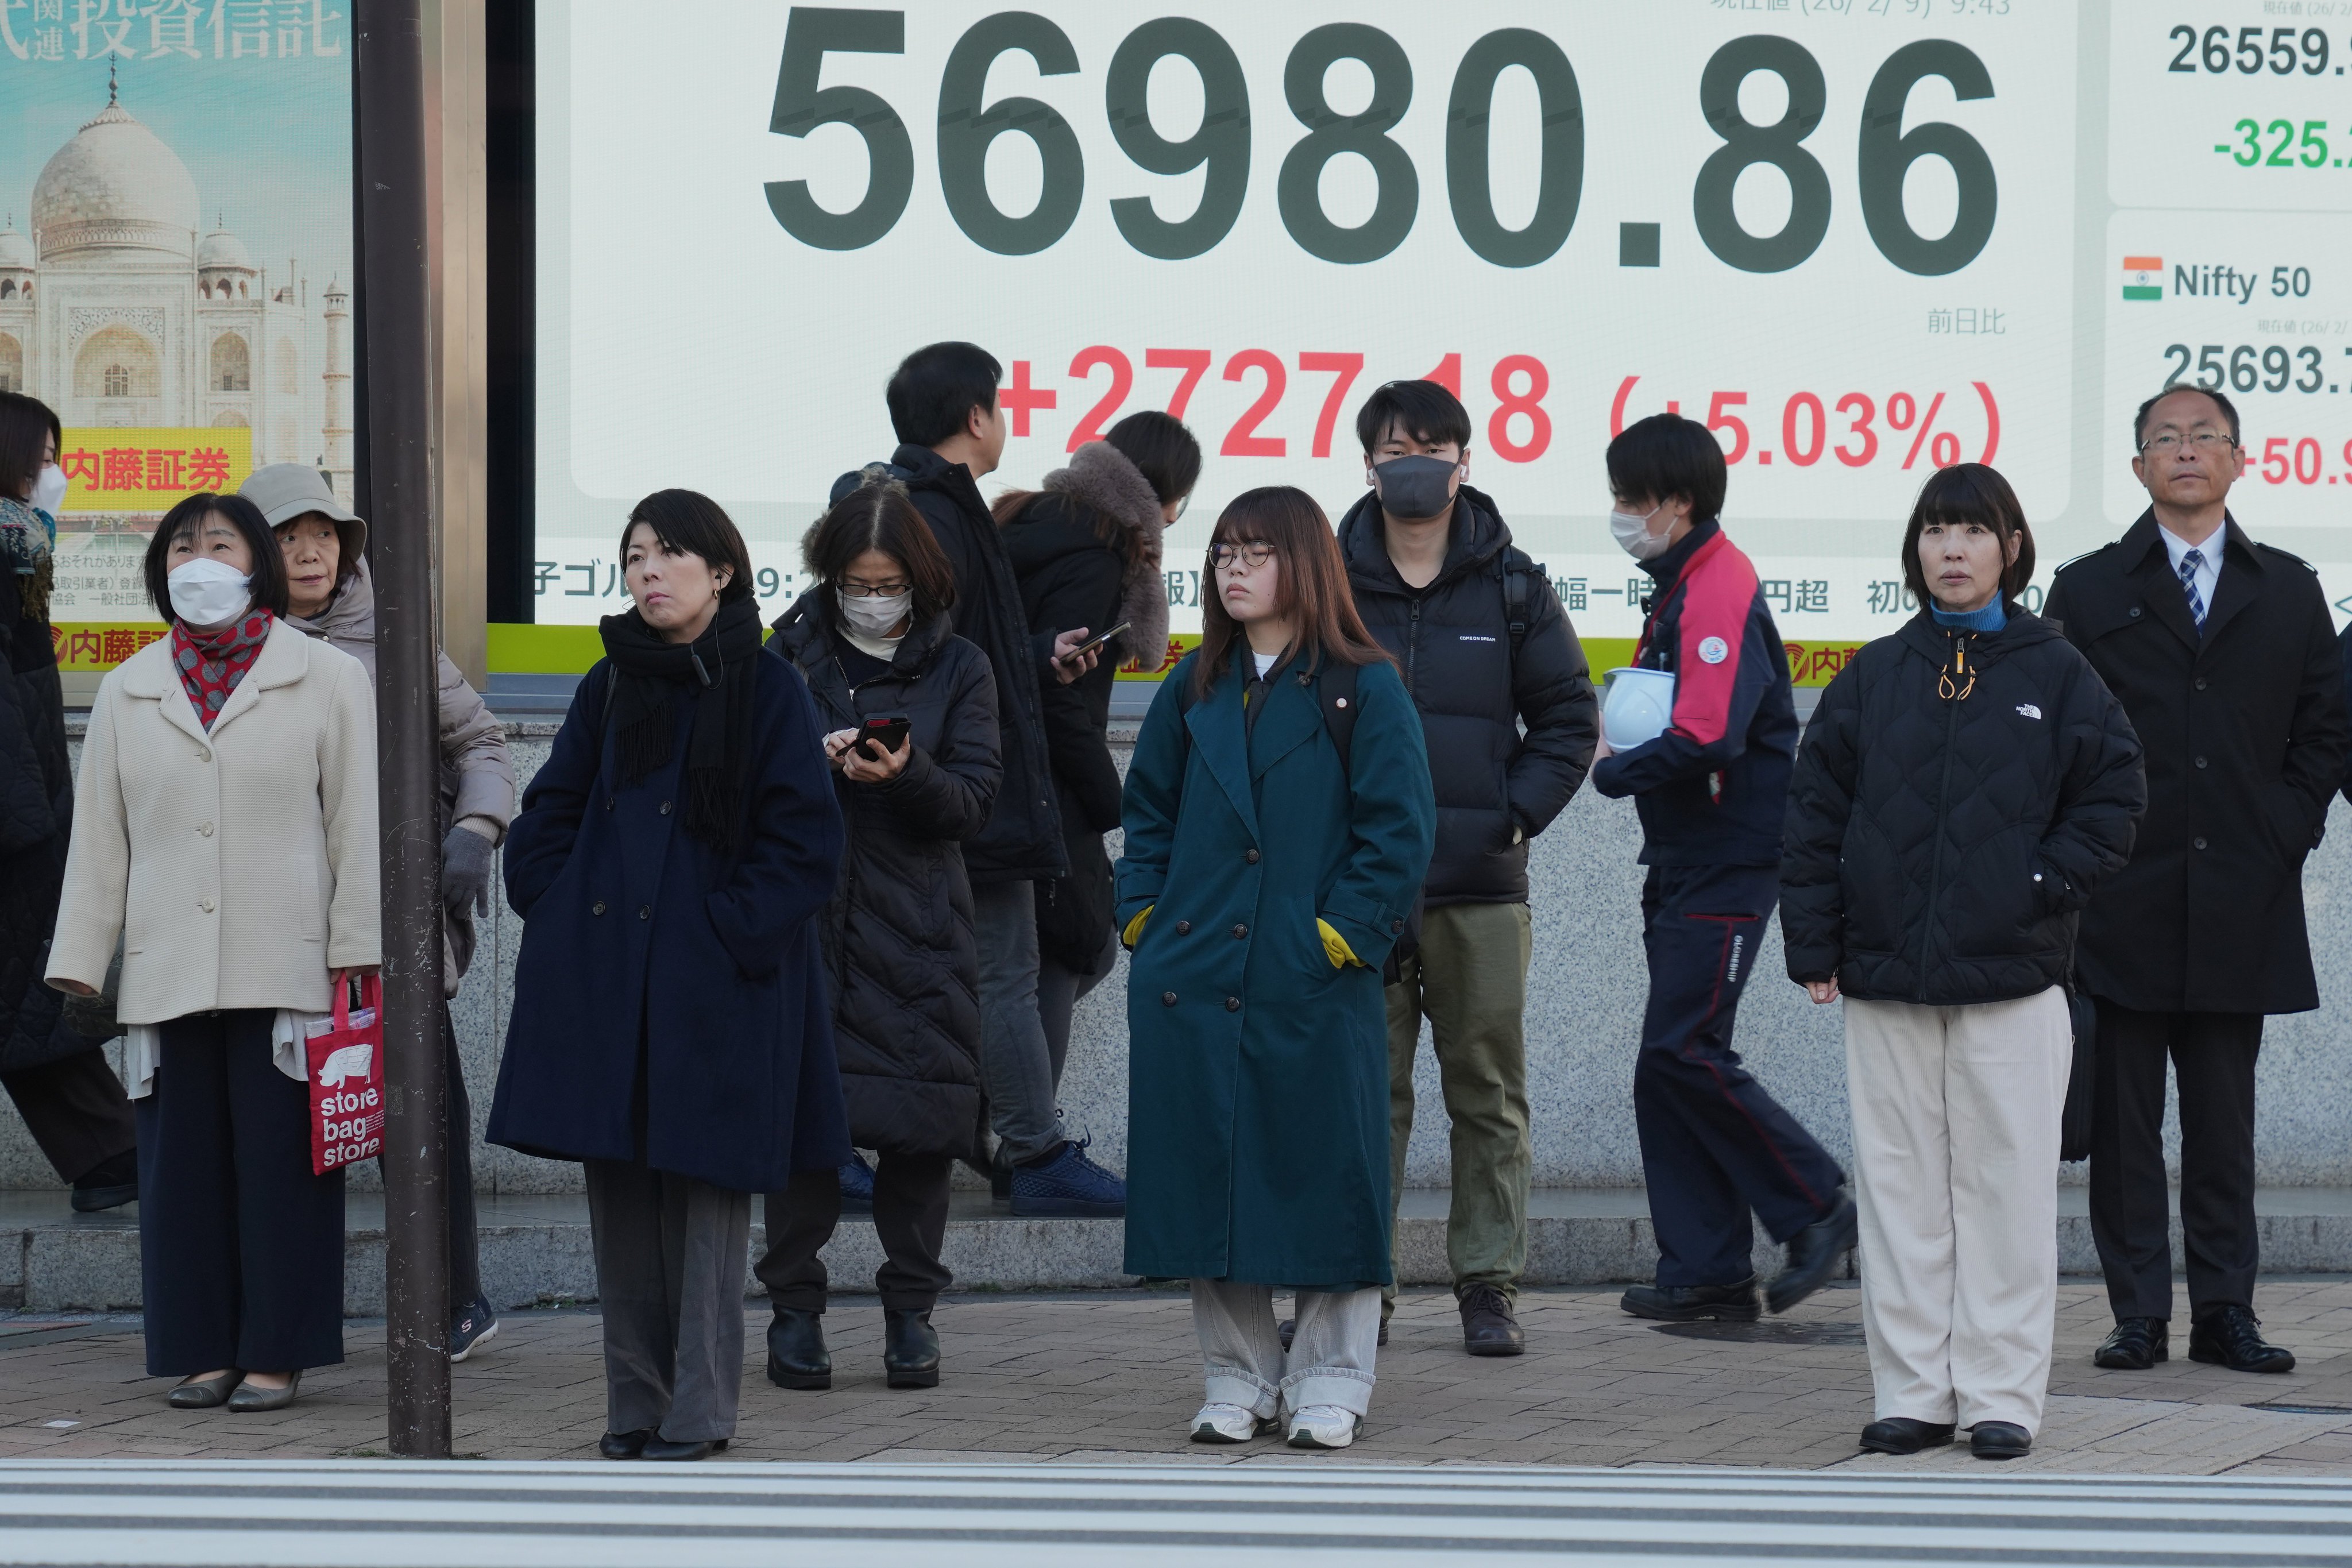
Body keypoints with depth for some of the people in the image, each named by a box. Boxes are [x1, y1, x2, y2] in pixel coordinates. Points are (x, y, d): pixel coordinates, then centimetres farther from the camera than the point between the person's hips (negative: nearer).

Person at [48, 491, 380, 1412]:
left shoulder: (329, 681, 5)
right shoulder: (127, 692, 14)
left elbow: (358, 826, 2)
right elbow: (99, 838, 14)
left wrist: (356, 953, -4)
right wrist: (79, 961, 9)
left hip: (286, 971, -3)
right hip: (167, 975, 3)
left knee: (280, 1157, -2)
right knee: (183, 1160, 4)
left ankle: (277, 1353, 6)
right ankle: (203, 1351, 11)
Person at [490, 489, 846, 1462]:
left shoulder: (766, 690, -2)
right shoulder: (609, 687, 10)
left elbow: (803, 842, -5)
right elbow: (545, 821, 16)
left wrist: (734, 933, -12)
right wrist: (561, 915, 3)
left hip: (716, 982, -4)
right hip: (605, 978, 4)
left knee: (705, 1186, -2)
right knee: (619, 1192, 6)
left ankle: (698, 1409, 3)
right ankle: (634, 1403, 13)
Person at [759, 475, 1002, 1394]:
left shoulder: (958, 669, 7)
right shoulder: (792, 655, 8)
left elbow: (974, 804, 0)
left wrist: (909, 774, -19)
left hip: (918, 924, 0)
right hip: (805, 916, 0)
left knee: (919, 1118, -1)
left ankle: (911, 1311, 9)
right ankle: (795, 1309, 6)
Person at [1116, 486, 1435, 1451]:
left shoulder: (1361, 690, -2)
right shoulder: (1196, 690, 12)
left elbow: (1400, 830, -6)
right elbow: (1148, 810, 19)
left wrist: (1342, 934, -12)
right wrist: (1143, 918, 7)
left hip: (1316, 988, -5)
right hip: (1192, 985, 5)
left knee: (1323, 1180, 0)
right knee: (1207, 1183, 5)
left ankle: (1329, 1387, 10)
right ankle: (1237, 1381, 16)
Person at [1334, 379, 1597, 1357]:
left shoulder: (1512, 588, 5)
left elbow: (1569, 716, 9)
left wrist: (1517, 815, -3)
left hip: (1481, 884, 1)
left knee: (1489, 1093, 4)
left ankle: (1488, 1283, 11)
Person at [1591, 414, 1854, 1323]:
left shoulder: (1720, 592, -15)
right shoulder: (1679, 590, 16)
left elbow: (1708, 738, -26)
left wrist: (1611, 771, -11)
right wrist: (1624, 752, 0)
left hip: (1729, 866, -10)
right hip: (1684, 864, 10)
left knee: (1684, 1051, -12)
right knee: (1669, 1062, 7)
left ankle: (1817, 1207, 1)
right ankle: (1707, 1271, 10)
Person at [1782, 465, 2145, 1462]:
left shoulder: (2054, 673, 3)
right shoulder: (1874, 678, 8)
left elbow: (2112, 798, 3)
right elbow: (1815, 811, 8)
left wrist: (2044, 885, -8)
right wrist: (1814, 947, 2)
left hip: (2013, 978, -2)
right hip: (1885, 980, 2)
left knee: (2005, 1186, 0)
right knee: (1901, 1188, 4)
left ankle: (2001, 1396, 6)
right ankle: (1913, 1393, 10)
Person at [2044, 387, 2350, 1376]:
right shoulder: (2086, 592, 6)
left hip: (2241, 894, 1)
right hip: (2124, 900, -1)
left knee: (2223, 1119, 5)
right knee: (2125, 1118, 0)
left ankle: (2226, 1313, 9)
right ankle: (2138, 1315, 5)